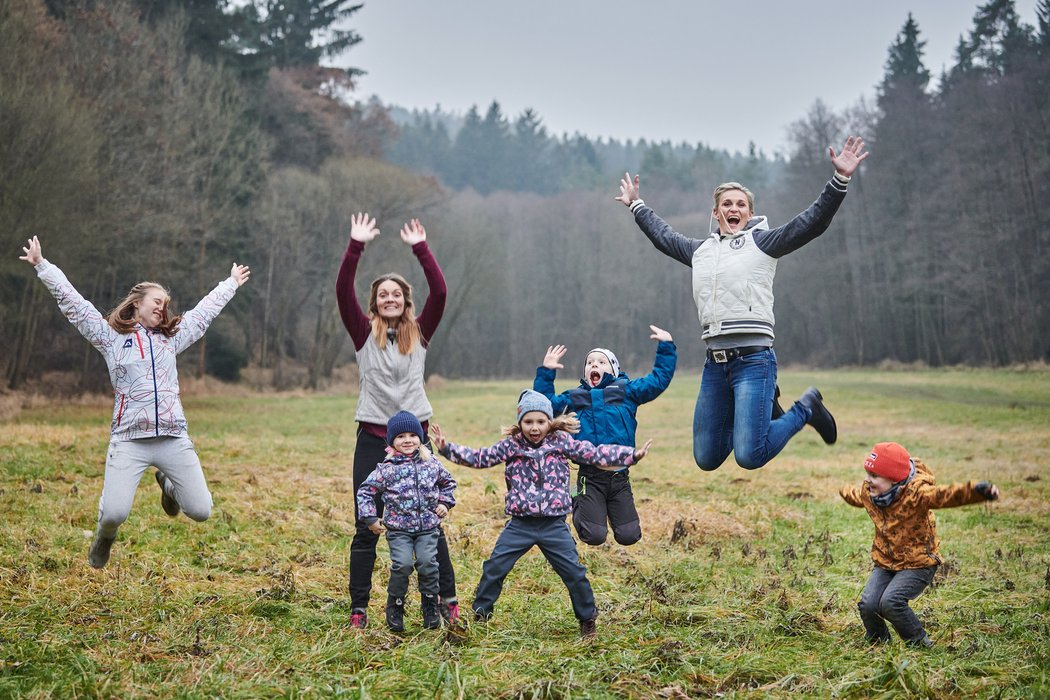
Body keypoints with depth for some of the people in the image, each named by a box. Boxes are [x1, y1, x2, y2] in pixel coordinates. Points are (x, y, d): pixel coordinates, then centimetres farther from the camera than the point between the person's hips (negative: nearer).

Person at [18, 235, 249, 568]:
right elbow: (72, 302, 5)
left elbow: (205, 310, 29)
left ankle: (168, 484, 34)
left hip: (173, 438, 3)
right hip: (129, 441, -3)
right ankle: (105, 537, 23)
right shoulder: (111, 337, 9)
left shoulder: (171, 338, 18)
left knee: (200, 512, -2)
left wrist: (232, 283, 39)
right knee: (115, 514, -18)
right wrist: (42, 265, 1)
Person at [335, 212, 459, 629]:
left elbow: (439, 292, -7)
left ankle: (448, 601, 14)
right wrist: (356, 246, -15)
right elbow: (343, 292, -9)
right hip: (372, 438, 0)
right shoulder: (364, 333, 4)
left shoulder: (419, 333, 6)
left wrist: (420, 249, -10)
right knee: (366, 527, 3)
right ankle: (358, 609, 11)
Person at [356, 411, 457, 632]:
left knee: (428, 563, -11)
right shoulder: (386, 468, -5)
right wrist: (370, 518, -3)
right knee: (403, 564, -17)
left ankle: (430, 606, 12)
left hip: (428, 527, 2)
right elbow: (365, 491, 1)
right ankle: (395, 607, 6)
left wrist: (445, 502, 11)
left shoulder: (431, 463, 5)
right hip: (398, 528, -2)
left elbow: (448, 482, 23)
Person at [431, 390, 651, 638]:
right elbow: (479, 458, 6)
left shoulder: (561, 441, -2)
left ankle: (587, 618, 21)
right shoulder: (510, 445, 0)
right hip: (519, 525, 1)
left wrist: (631, 455, -10)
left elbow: (596, 454, -3)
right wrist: (447, 449, -2)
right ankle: (480, 614, 17)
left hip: (554, 525, -1)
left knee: (574, 572, 1)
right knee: (493, 568, 0)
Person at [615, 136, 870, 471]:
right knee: (706, 459, 9)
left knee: (750, 456, -16)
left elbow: (812, 221, -7)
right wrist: (636, 205, 47)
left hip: (753, 359, -6)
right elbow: (664, 235, 38)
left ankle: (807, 407, 12)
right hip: (715, 362, 6)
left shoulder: (762, 242, 4)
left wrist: (839, 180, -17)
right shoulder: (700, 250, 19)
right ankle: (758, 409, 32)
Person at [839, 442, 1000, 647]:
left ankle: (920, 643, 0)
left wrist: (976, 490, -62)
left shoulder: (915, 493, -25)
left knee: (890, 602, -25)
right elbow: (854, 495, 23)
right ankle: (877, 640, 19)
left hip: (918, 563, -6)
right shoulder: (867, 492, -3)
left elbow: (943, 495, -44)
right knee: (867, 604, -13)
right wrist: (844, 492, 47)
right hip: (884, 563, 6)